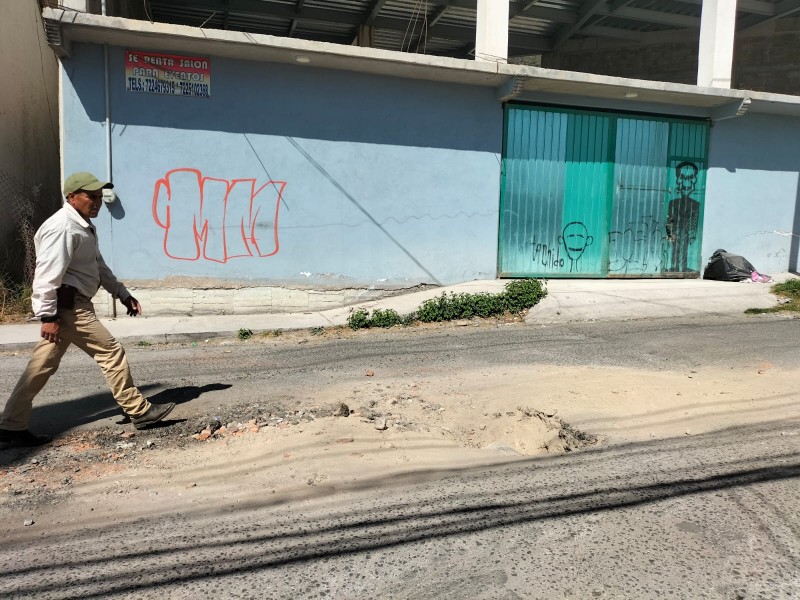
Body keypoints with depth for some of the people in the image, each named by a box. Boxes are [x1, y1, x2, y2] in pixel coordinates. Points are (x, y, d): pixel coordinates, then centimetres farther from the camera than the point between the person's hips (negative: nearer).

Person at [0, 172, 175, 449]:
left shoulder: (84, 227, 19)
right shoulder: (63, 228, -16)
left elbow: (99, 266, 25)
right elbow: (48, 274, -21)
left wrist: (122, 294, 21)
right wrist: (48, 316, -23)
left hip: (73, 305, 11)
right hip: (67, 305, -11)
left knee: (43, 365, 11)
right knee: (111, 352, -4)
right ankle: (139, 412, 6)